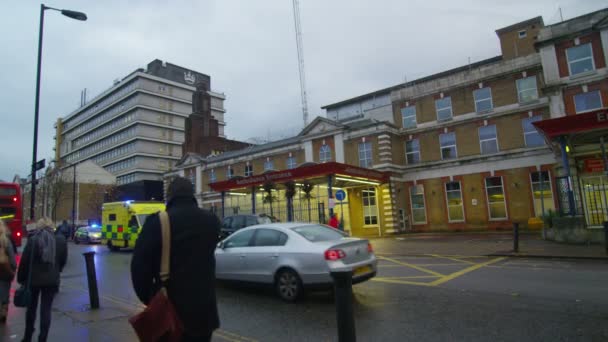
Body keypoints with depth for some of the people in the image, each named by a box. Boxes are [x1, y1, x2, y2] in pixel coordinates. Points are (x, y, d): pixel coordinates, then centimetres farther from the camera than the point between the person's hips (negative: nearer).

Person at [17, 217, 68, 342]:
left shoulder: (33, 239, -9)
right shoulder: (60, 240, -2)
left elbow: (24, 261, -7)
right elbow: (63, 260, 7)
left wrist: (21, 278, 4)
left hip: (34, 278, -1)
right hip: (52, 280, 1)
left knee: (31, 308, 17)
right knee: (46, 309, 7)